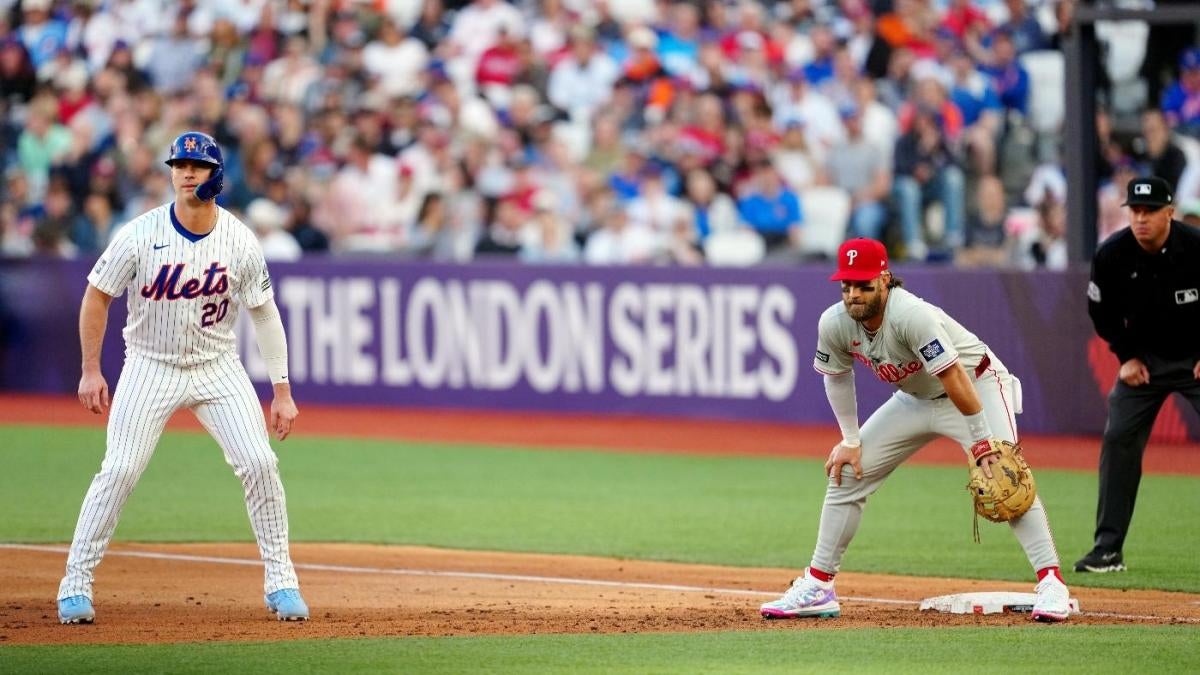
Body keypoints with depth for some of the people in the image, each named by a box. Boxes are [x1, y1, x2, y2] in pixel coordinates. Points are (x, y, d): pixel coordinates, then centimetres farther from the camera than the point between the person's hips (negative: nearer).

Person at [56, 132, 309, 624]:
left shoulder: (239, 242, -10)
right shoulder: (140, 235, -15)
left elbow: (264, 315, -2)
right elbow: (97, 296, -3)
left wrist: (282, 392, -3)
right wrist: (91, 371, -5)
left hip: (218, 367, 1)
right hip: (150, 366, -1)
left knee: (260, 464, -10)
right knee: (119, 471, -10)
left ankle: (281, 582, 3)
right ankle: (76, 583, 1)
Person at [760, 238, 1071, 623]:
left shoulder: (913, 316, -36)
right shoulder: (834, 324, -17)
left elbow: (955, 380, -34)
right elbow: (837, 375, 3)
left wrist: (981, 443, -32)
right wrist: (850, 440, 3)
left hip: (976, 385, -7)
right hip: (916, 399, 7)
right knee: (845, 473, 2)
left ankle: (1051, 584, -26)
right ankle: (817, 588, 11)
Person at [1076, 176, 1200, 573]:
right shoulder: (1112, 255, -15)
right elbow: (1102, 311, 3)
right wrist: (1127, 356, -2)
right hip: (1145, 358, 3)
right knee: (1118, 440, -3)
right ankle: (1108, 549, 3)